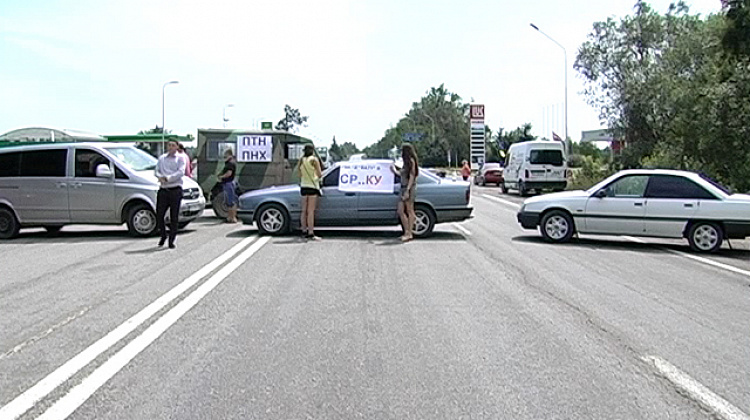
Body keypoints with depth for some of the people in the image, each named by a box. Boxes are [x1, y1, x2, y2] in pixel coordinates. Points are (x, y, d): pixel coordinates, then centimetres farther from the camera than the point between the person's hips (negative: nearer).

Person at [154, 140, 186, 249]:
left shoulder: (180, 159, 5)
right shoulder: (161, 158, 16)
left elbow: (181, 172, -8)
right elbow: (156, 171, 9)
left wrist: (167, 178, -18)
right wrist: (160, 177, -13)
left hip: (175, 190, -3)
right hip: (163, 190, 3)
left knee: (174, 216, 0)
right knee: (159, 215, 1)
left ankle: (171, 240, 9)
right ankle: (163, 235, 24)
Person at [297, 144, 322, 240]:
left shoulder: (301, 160, 7)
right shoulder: (314, 159, -8)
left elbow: (299, 174, 8)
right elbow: (319, 174, -9)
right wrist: (318, 175, 12)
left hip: (303, 186, 6)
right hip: (312, 186, -6)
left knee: (304, 210, 12)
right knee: (311, 211, -7)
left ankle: (304, 231, 18)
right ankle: (311, 233, -8)